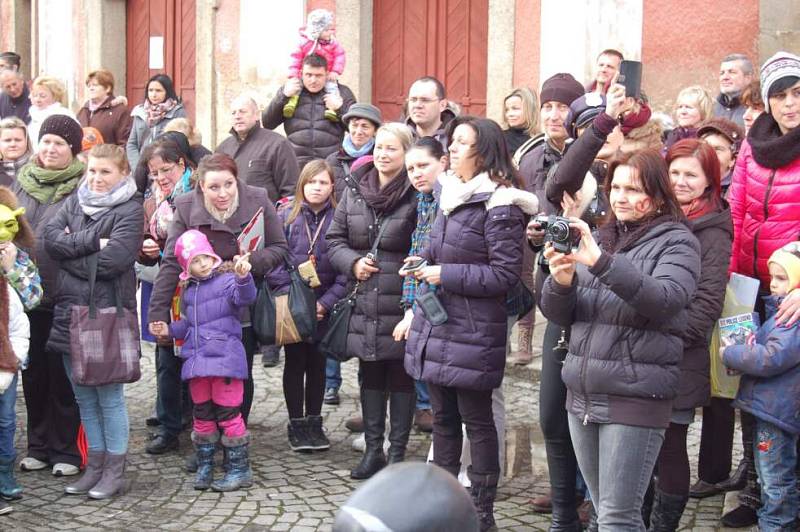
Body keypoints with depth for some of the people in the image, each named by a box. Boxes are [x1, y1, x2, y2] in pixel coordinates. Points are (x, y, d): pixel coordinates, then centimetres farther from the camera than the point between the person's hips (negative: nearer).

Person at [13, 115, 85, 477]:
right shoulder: (22, 182, 11)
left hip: (64, 298, -5)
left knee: (63, 376, 3)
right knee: (33, 373, 13)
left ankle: (66, 450, 13)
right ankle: (38, 446, 25)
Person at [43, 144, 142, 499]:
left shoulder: (130, 210, -5)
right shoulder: (74, 202, 12)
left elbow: (111, 260, -17)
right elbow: (50, 238, -3)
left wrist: (70, 251, -6)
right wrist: (91, 241, -14)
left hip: (107, 314, -6)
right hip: (70, 312, 6)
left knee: (109, 396, 2)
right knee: (84, 397, 12)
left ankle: (115, 471, 12)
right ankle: (95, 466, 23)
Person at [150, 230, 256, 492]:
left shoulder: (227, 280, -6)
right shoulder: (189, 292, 16)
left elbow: (245, 297, -27)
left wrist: (243, 277, -45)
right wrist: (169, 330, 12)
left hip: (225, 360, -7)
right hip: (197, 361, 7)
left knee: (228, 414, -4)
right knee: (202, 416, 14)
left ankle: (239, 469, 5)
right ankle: (204, 468, 26)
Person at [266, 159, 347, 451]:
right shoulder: (286, 216, 0)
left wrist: (326, 301, -12)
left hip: (323, 305, 0)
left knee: (317, 362, 10)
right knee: (295, 362, 5)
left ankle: (314, 422, 21)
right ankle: (296, 424, 15)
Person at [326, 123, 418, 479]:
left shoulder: (416, 196, -10)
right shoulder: (354, 192, 8)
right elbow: (334, 239, 13)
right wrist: (353, 262, -5)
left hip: (401, 303, -5)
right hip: (364, 303, 5)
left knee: (401, 378, 5)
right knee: (370, 376, 13)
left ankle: (397, 453, 16)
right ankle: (373, 450, 24)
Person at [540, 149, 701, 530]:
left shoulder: (676, 241, -2)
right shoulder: (598, 239, 13)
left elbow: (666, 300, -21)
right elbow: (559, 314, 10)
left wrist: (602, 262, -30)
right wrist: (561, 281, -12)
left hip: (635, 398, -6)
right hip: (581, 393, 6)